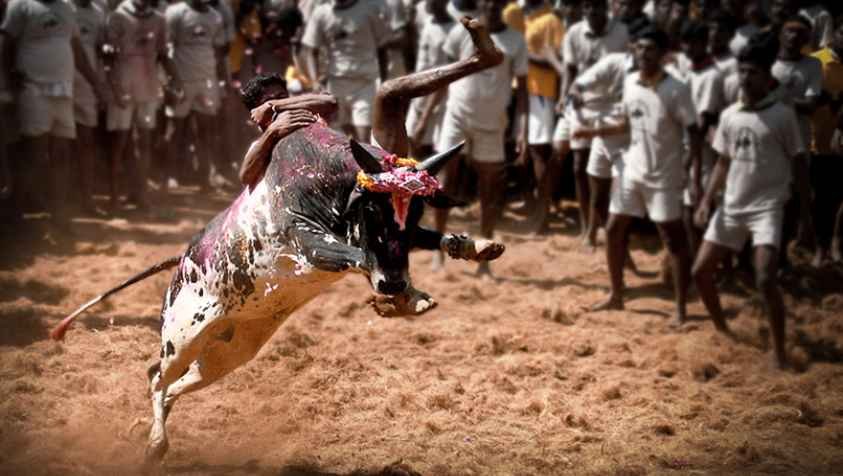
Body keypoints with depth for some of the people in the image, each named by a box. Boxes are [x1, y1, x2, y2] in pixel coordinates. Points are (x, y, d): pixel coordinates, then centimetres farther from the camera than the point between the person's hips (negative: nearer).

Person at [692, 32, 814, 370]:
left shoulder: (783, 115, -9)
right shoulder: (729, 116, 5)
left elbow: (799, 164, -3)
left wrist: (806, 211, -4)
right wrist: (707, 200, 2)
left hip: (767, 208, -6)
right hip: (731, 207, 6)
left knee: (765, 279, -21)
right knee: (700, 271, 7)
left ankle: (780, 352, -9)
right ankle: (721, 329, 30)